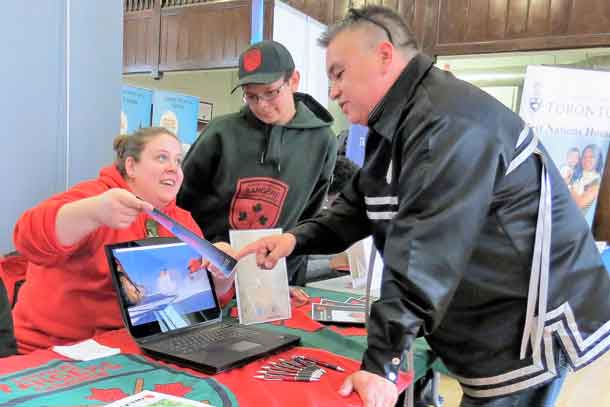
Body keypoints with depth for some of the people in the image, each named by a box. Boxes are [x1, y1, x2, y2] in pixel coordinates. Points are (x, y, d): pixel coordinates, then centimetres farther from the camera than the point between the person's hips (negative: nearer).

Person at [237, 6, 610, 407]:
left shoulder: (447, 123, -24)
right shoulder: (397, 125, 11)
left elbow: (424, 254, -31)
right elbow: (358, 206, 12)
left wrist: (382, 362, -30)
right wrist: (298, 238, -4)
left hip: (531, 324, -9)